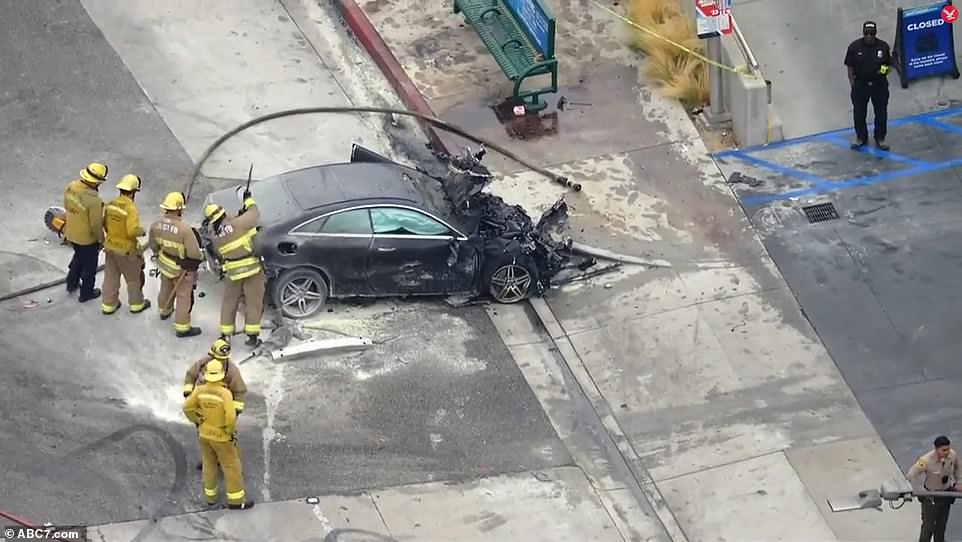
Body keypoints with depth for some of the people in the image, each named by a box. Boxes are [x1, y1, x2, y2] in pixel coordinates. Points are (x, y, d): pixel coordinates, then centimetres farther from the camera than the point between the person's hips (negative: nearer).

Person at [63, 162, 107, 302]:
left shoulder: (70, 187, -15)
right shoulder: (94, 200, -36)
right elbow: (96, 224, -25)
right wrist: (101, 239, -7)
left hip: (71, 234, 7)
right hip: (87, 238, -6)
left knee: (78, 257, 33)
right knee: (89, 265, 18)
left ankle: (71, 284, 49)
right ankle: (86, 293, 36)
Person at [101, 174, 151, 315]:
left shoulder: (111, 204, -5)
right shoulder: (130, 208, -26)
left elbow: (105, 225, 4)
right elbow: (133, 230, -31)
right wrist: (142, 231, -10)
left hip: (110, 246, 6)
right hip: (126, 250, -6)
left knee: (111, 276, 19)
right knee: (133, 278, 16)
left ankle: (108, 305, 28)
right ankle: (136, 304, 31)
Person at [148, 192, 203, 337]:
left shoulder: (156, 226, -16)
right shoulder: (185, 228, -36)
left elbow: (153, 245, 3)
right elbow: (194, 253, -31)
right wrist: (200, 256, -7)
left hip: (164, 264, 6)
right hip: (182, 268, -6)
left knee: (166, 288, 31)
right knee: (184, 297, 11)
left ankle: (164, 311, 56)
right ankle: (182, 328, 21)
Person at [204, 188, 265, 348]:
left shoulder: (216, 239, 1)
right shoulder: (238, 224, -14)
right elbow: (254, 214, -5)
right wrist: (248, 200, 15)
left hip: (233, 274, 3)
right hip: (252, 270, -3)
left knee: (229, 303, 19)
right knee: (253, 303, 7)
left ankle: (225, 335, 22)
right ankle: (252, 337, 9)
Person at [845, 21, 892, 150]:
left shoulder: (883, 46, -7)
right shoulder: (854, 47, -9)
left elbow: (888, 64, 5)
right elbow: (850, 67, -2)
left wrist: (885, 70, -17)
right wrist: (852, 84, -5)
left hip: (879, 85, 0)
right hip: (860, 85, 0)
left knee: (881, 113, 9)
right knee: (859, 112, 11)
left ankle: (880, 139, 24)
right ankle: (861, 137, 29)